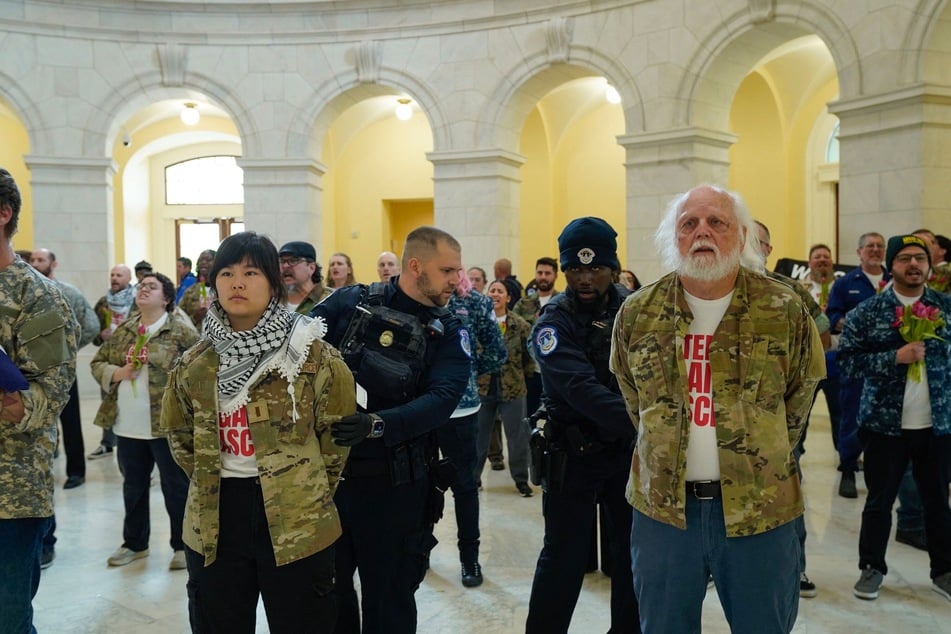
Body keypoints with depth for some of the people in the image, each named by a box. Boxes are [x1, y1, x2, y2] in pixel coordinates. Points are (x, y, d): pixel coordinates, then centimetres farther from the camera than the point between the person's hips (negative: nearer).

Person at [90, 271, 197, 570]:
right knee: (133, 485, 18)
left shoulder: (180, 330, -7)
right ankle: (134, 543, 34)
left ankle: (183, 545, 18)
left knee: (176, 486, 5)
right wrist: (118, 373, -8)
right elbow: (97, 363, 12)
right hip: (128, 425, 6)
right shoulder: (123, 330, 11)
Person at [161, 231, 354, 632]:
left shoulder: (312, 353, -9)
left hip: (296, 521, -3)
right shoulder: (193, 364, 2)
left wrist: (312, 489, 2)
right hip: (213, 523, 4)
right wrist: (210, 483, 11)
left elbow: (338, 431, -1)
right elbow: (179, 435, 17)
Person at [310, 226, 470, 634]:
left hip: (394, 482, -1)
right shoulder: (351, 302, -2)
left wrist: (377, 424, -34)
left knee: (388, 596, 12)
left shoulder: (450, 335, -3)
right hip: (328, 469, 2)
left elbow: (441, 400, -19)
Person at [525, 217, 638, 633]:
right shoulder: (553, 322, -12)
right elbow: (582, 390, -27)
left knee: (632, 552, 15)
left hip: (628, 452, 4)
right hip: (574, 455, -4)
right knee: (565, 557, 5)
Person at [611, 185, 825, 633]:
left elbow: (800, 395, 6)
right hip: (662, 507, 2)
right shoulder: (638, 313, -2)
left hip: (760, 510, -1)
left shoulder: (784, 310, -7)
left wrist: (763, 457, 10)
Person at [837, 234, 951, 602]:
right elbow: (846, 360, -10)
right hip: (885, 423, -2)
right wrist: (895, 357, -20)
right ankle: (872, 568, 23)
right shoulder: (868, 312, -4)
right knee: (879, 501, 8)